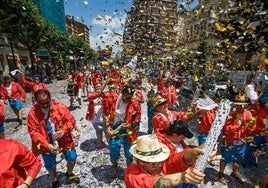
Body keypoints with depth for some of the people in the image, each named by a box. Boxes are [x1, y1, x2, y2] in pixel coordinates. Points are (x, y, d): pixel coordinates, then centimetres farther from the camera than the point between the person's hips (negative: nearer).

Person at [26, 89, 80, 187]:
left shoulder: (60, 107, -13)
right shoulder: (32, 113, -12)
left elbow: (71, 120, -8)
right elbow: (33, 131, -12)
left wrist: (63, 130, -27)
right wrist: (46, 145, -20)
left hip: (64, 140, 0)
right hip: (47, 144, 0)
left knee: (72, 158, 13)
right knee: (50, 166, 16)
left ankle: (69, 174, 46)